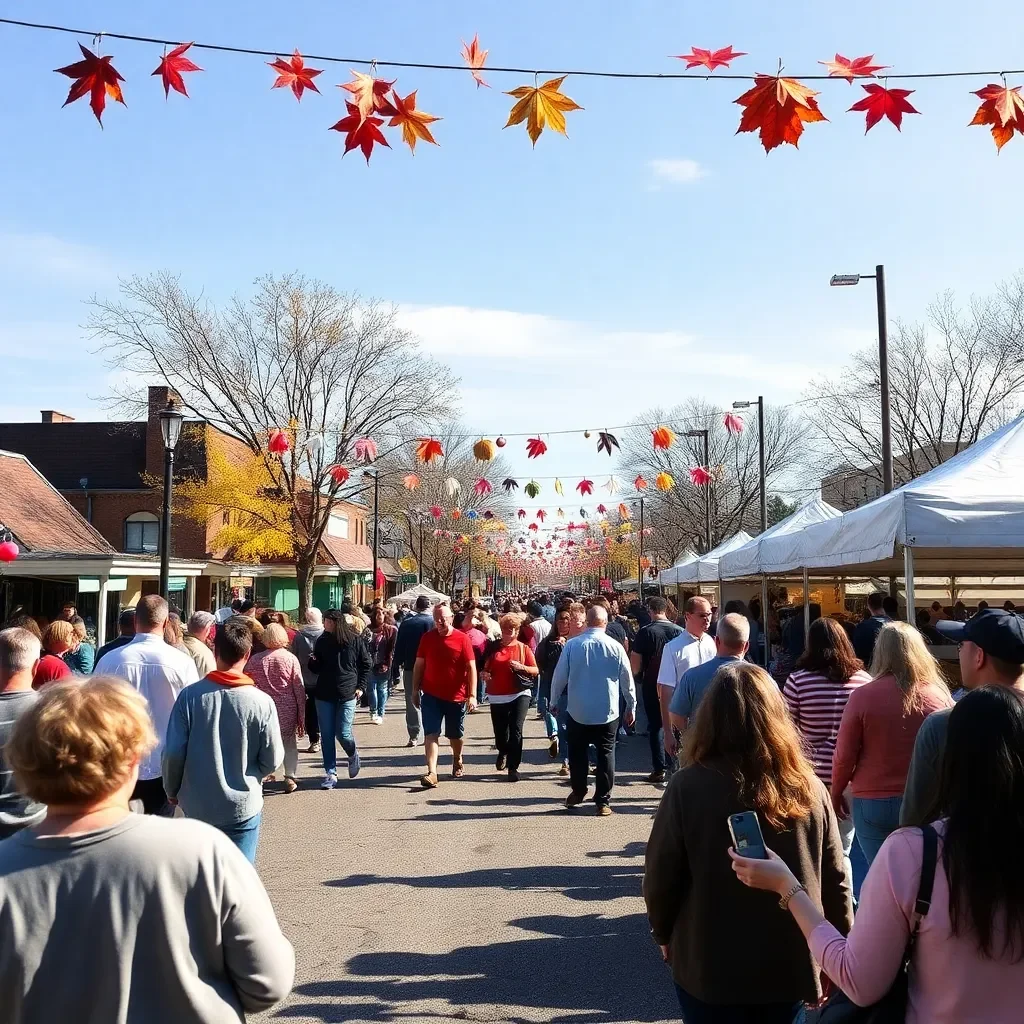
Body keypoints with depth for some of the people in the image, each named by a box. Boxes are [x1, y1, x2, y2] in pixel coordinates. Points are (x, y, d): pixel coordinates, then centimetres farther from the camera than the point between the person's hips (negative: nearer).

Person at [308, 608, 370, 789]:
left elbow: (365, 664, 5)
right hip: (324, 694, 3)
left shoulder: (354, 640, -3)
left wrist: (361, 686, -2)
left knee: (343, 733, -5)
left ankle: (353, 756, 27)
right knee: (327, 736, 3)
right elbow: (316, 668, 9)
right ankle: (330, 773, 11)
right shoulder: (322, 641, 4)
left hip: (347, 694, -3)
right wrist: (313, 661, -13)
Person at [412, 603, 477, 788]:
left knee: (455, 734, 16)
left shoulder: (462, 639, -9)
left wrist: (472, 695, -15)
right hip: (431, 695, 1)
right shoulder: (427, 637, -2)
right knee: (431, 734, -8)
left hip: (456, 696, -1)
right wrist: (415, 690, 5)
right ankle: (431, 773, -11)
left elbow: (471, 668, -10)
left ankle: (457, 761, 43)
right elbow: (419, 665, 5)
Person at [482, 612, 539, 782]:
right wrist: (485, 674, -7)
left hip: (519, 694, -2)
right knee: (500, 733, 9)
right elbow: (485, 669, 16)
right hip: (497, 696, 2)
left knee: (516, 731, -13)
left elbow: (535, 671, 3)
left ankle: (513, 767, -5)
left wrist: (521, 667, -14)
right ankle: (503, 752, 43)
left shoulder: (523, 648, 4)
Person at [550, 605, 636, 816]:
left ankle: (578, 792, 30)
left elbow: (559, 677, -3)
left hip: (578, 712, 0)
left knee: (577, 753, 17)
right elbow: (627, 680, -1)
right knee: (605, 755, 8)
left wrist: (554, 702, 12)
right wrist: (631, 706, 12)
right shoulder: (616, 647, -9)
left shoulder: (572, 645, -10)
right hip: (608, 713, 0)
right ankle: (603, 801, 8)